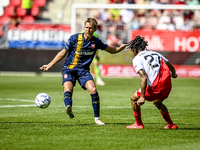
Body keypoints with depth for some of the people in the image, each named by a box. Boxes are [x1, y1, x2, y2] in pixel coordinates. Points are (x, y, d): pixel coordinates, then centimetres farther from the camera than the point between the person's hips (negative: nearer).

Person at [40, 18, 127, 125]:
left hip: (84, 70, 2)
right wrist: (49, 65, 0)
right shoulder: (75, 38, -8)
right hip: (69, 68, -2)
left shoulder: (96, 42, 0)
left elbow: (111, 50, 12)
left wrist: (120, 48, -11)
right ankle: (68, 107, -59)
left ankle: (97, 118, -8)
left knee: (93, 90, -19)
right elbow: (63, 53, 1)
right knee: (68, 89, -29)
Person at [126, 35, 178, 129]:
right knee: (157, 103, 34)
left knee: (134, 98, 16)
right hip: (168, 85, 6)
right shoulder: (156, 54, 20)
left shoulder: (137, 59, 1)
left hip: (155, 86, -6)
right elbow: (171, 67, 28)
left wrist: (142, 97, -17)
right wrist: (174, 74, 53)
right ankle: (170, 124, 34)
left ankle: (138, 124, 20)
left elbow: (144, 77, -14)